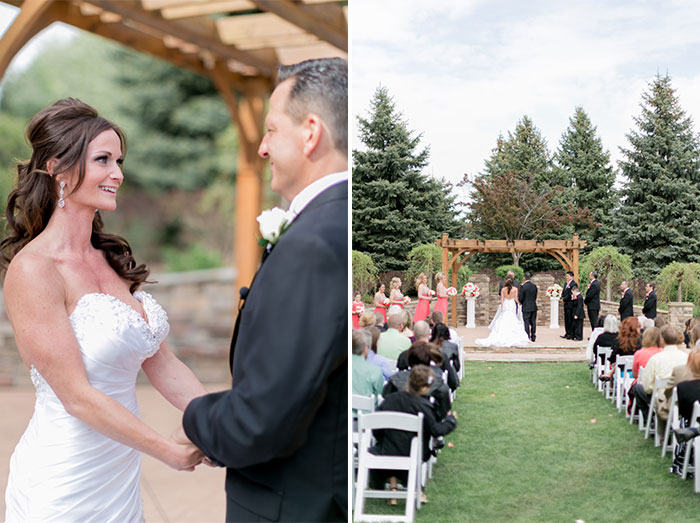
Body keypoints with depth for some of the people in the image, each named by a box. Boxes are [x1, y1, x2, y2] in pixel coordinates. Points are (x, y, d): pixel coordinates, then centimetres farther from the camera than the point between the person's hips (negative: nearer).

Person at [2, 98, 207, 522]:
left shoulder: (115, 260, 5)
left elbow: (163, 366, 6)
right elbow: (77, 397, -19)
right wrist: (172, 453, -14)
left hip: (123, 475, 7)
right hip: (63, 483, -7)